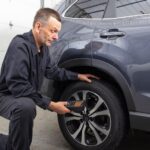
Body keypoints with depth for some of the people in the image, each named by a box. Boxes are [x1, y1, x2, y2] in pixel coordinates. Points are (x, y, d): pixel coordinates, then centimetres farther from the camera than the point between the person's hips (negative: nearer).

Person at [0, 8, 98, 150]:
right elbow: (17, 85, -36)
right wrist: (50, 104, -35)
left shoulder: (43, 47, -2)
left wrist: (77, 76, 7)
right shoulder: (20, 45, -29)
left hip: (24, 96, 9)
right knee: (26, 106, -40)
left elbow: (52, 71, 14)